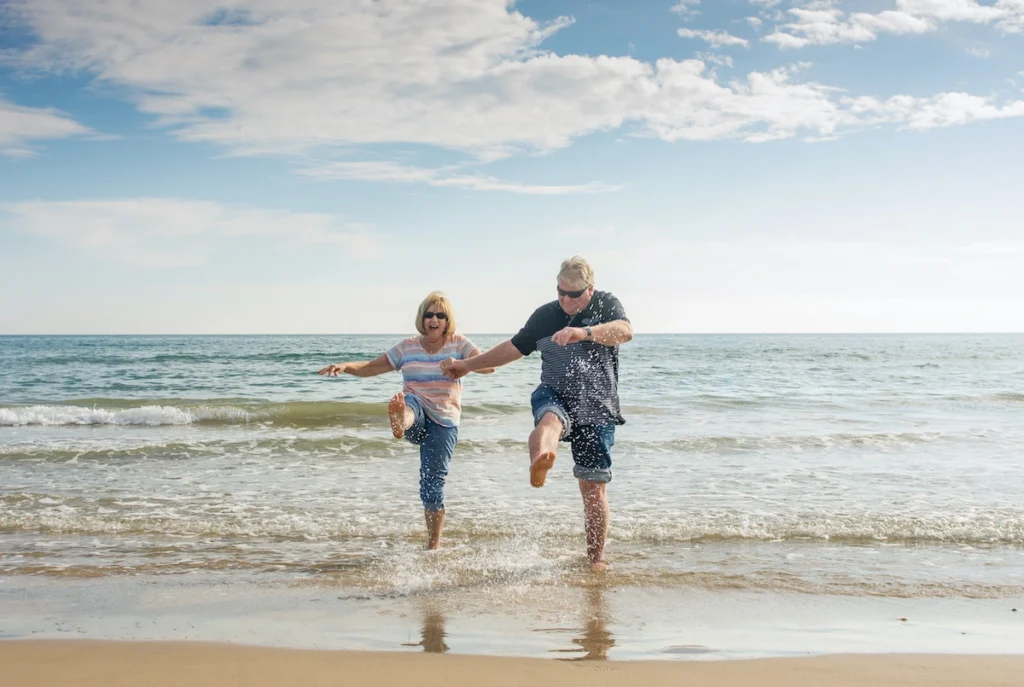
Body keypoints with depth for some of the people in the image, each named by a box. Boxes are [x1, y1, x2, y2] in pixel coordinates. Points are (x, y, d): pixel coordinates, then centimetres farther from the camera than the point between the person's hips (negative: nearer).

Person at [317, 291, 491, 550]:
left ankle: (433, 546, 6)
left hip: (443, 422, -1)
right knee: (408, 403, -36)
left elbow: (488, 365, -10)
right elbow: (372, 367, 11)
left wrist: (460, 364, -29)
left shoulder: (459, 344, 3)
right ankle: (399, 422, -75)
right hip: (416, 413, 1)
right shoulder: (407, 347, 9)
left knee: (432, 484, -7)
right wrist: (345, 366, -7)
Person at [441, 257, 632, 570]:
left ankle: (596, 558, 13)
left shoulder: (606, 304, 1)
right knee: (549, 420, -38)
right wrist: (468, 365, 26)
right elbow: (513, 347, 21)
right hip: (555, 395, 1)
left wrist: (583, 332, -39)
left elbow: (625, 332, -21)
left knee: (594, 489, -1)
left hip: (596, 410, -1)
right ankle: (540, 461, -72)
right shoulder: (545, 315, 10)